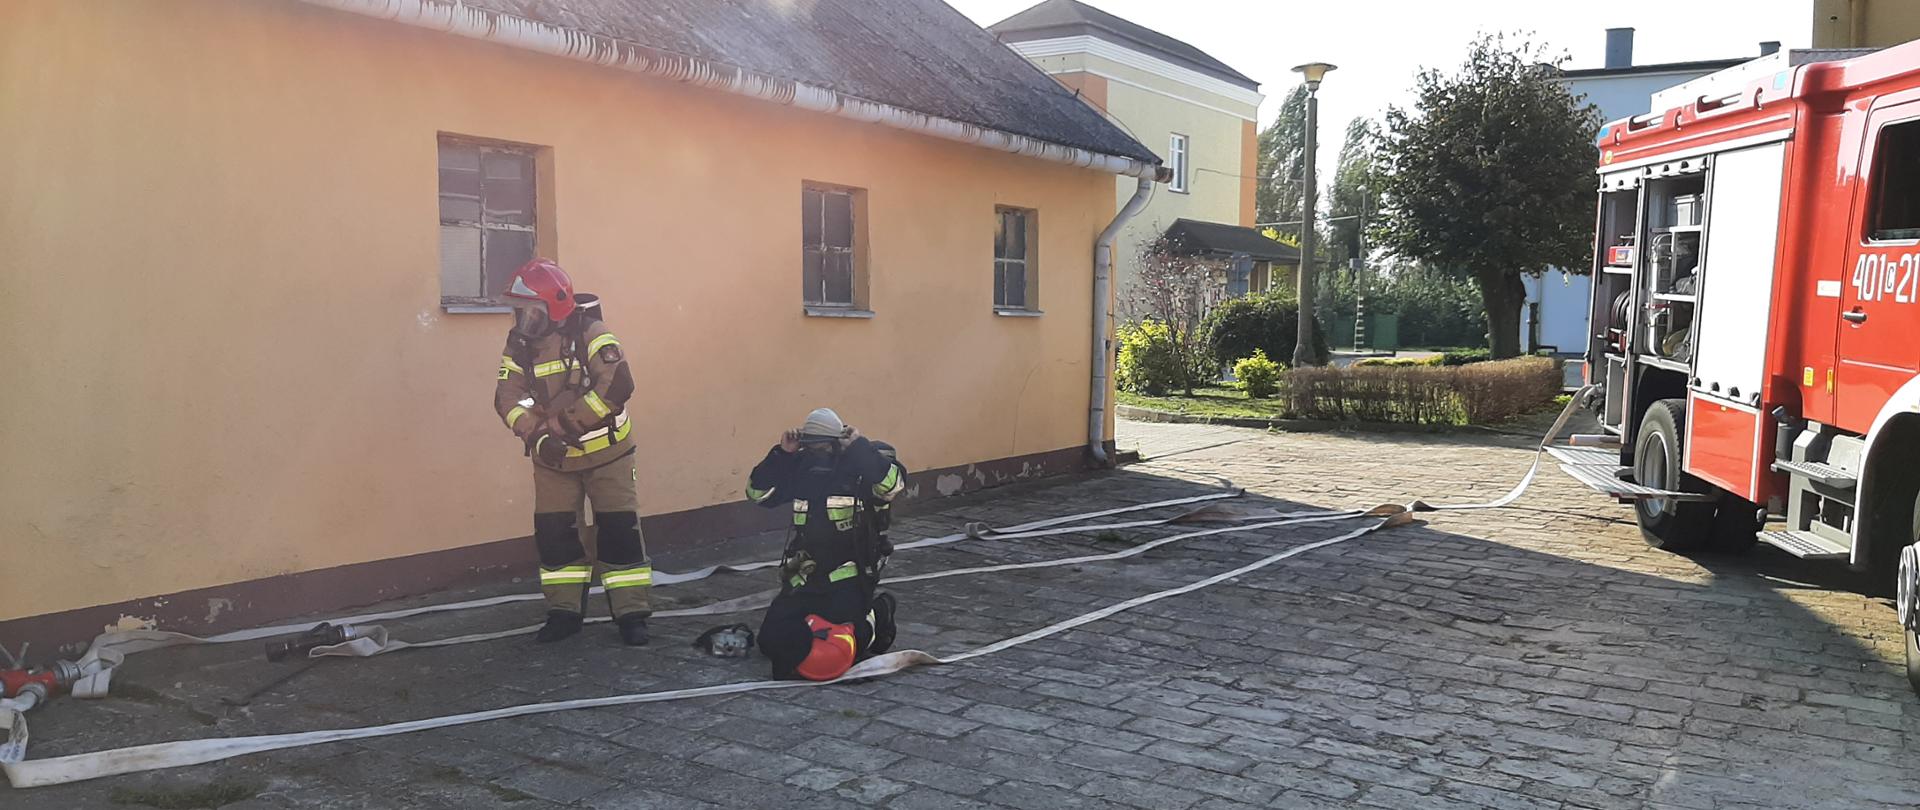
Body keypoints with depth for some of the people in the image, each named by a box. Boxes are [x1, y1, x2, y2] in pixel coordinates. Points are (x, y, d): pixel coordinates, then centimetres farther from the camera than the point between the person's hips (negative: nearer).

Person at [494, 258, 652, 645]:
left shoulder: (592, 335, -18)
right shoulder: (518, 347, -1)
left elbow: (617, 385, -29)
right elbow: (509, 399, -9)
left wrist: (564, 423, -29)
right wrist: (538, 436, -28)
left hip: (605, 451, -5)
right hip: (553, 457, 5)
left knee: (620, 530, -3)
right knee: (552, 533, 4)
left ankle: (631, 613, 6)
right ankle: (564, 611, 19)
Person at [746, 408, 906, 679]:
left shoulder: (862, 465, -9)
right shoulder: (799, 466, 4)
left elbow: (894, 483, -29)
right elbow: (757, 492, 1)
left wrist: (859, 446, -26)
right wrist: (781, 453, -9)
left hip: (849, 574, -5)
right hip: (804, 575, 5)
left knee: (837, 648, -18)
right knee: (772, 639, -3)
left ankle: (876, 613, 14)